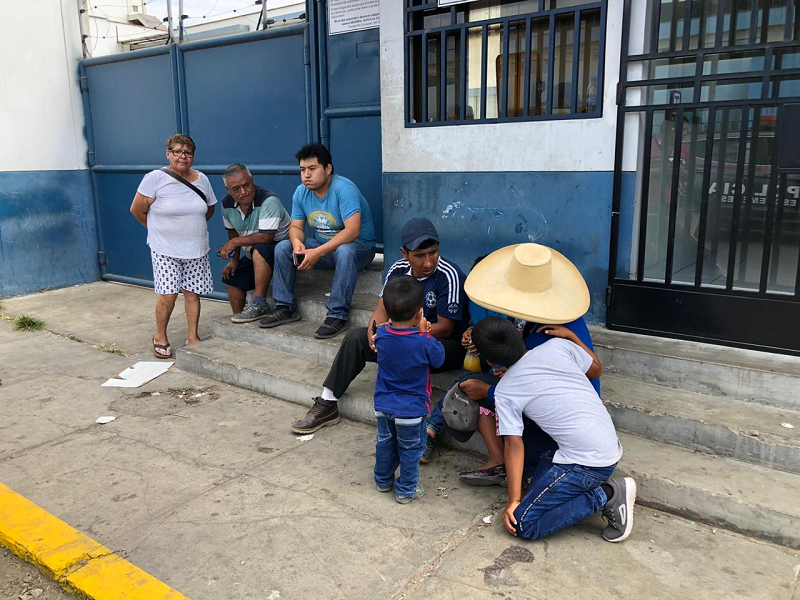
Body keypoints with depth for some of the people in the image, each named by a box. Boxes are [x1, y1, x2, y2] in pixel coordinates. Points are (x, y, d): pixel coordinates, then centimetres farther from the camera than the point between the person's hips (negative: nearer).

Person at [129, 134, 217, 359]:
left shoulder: (201, 179, 5)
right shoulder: (155, 178, -7)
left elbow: (209, 209, 19)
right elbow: (137, 210, -2)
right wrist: (160, 230, 7)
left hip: (196, 249, 4)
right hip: (165, 249, -3)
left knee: (192, 293, 5)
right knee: (168, 294, -7)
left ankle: (193, 337, 18)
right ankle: (160, 337, 15)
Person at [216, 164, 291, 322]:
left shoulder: (268, 200, -28)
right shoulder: (227, 203, -5)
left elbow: (266, 237, -34)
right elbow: (232, 231, 11)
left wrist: (235, 242, -22)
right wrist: (235, 260, 6)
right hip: (253, 254, 9)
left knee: (259, 249, -36)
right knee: (232, 276, 11)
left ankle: (260, 304, -30)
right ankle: (238, 321, 25)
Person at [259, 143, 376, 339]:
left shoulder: (344, 188, -24)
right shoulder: (301, 192, -1)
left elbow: (352, 230, -33)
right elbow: (296, 227, 4)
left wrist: (318, 252, -37)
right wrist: (297, 243, -22)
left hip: (359, 247, -7)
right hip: (321, 246, 7)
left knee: (344, 251, -40)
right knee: (282, 247, -7)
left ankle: (337, 315, -32)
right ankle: (286, 308, -1)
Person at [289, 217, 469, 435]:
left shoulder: (449, 275, -22)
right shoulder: (398, 270, -3)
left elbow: (444, 328, -21)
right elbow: (382, 310, -2)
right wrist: (375, 333, -26)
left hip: (449, 345, -6)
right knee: (356, 337, -5)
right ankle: (327, 405, 3)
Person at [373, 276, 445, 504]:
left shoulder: (382, 333, -11)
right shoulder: (424, 343, -26)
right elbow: (438, 358, -7)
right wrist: (425, 333, -3)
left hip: (383, 406, 5)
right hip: (411, 409, -4)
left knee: (385, 443, 24)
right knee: (410, 450, 15)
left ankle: (383, 480, 42)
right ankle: (406, 490, 28)